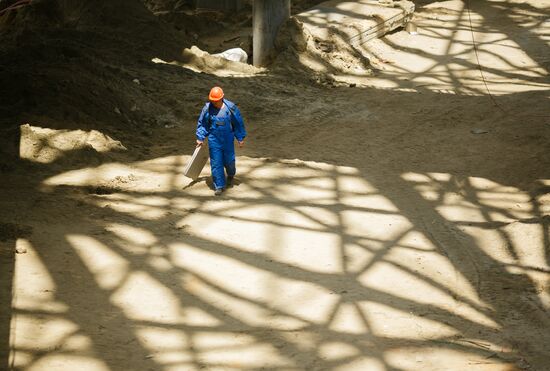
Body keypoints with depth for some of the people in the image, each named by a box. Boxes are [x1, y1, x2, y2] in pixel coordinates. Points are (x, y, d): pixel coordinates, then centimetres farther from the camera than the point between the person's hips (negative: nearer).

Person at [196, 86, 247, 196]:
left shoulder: (230, 107, -10)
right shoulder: (207, 108, -6)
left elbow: (238, 123, 1)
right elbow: (202, 123, 8)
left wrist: (241, 138, 4)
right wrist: (200, 138, 7)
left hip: (228, 139, 0)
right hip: (214, 139, 0)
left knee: (229, 161, 9)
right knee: (216, 163, -2)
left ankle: (230, 175, 44)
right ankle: (219, 186, 5)